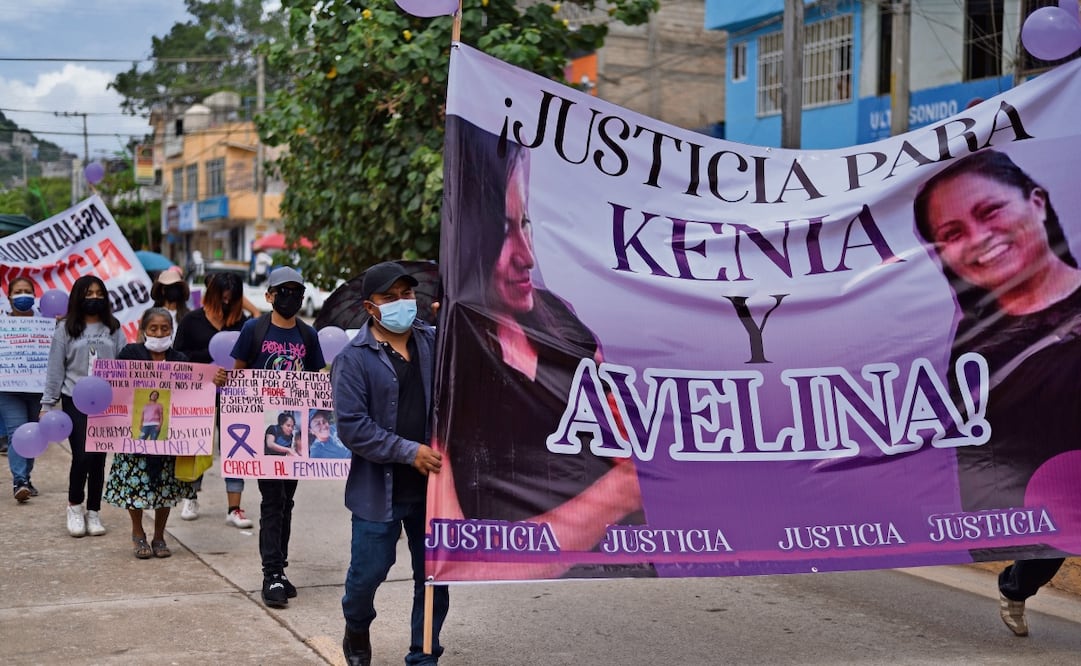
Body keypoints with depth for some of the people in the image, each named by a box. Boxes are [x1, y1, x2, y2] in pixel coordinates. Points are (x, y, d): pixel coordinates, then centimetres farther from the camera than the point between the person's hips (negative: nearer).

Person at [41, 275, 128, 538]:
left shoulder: (114, 330, 7)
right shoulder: (66, 330, 3)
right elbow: (55, 369, 3)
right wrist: (47, 404, -1)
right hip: (75, 401, -2)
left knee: (99, 458, 4)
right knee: (82, 455, -9)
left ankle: (94, 512, 16)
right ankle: (74, 506, 12)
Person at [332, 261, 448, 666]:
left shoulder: (434, 343, 5)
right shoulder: (354, 359, -8)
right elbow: (352, 426, -15)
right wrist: (409, 451, -19)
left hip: (432, 485, 3)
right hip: (379, 489, -3)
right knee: (368, 573, 7)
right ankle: (357, 629, 39)